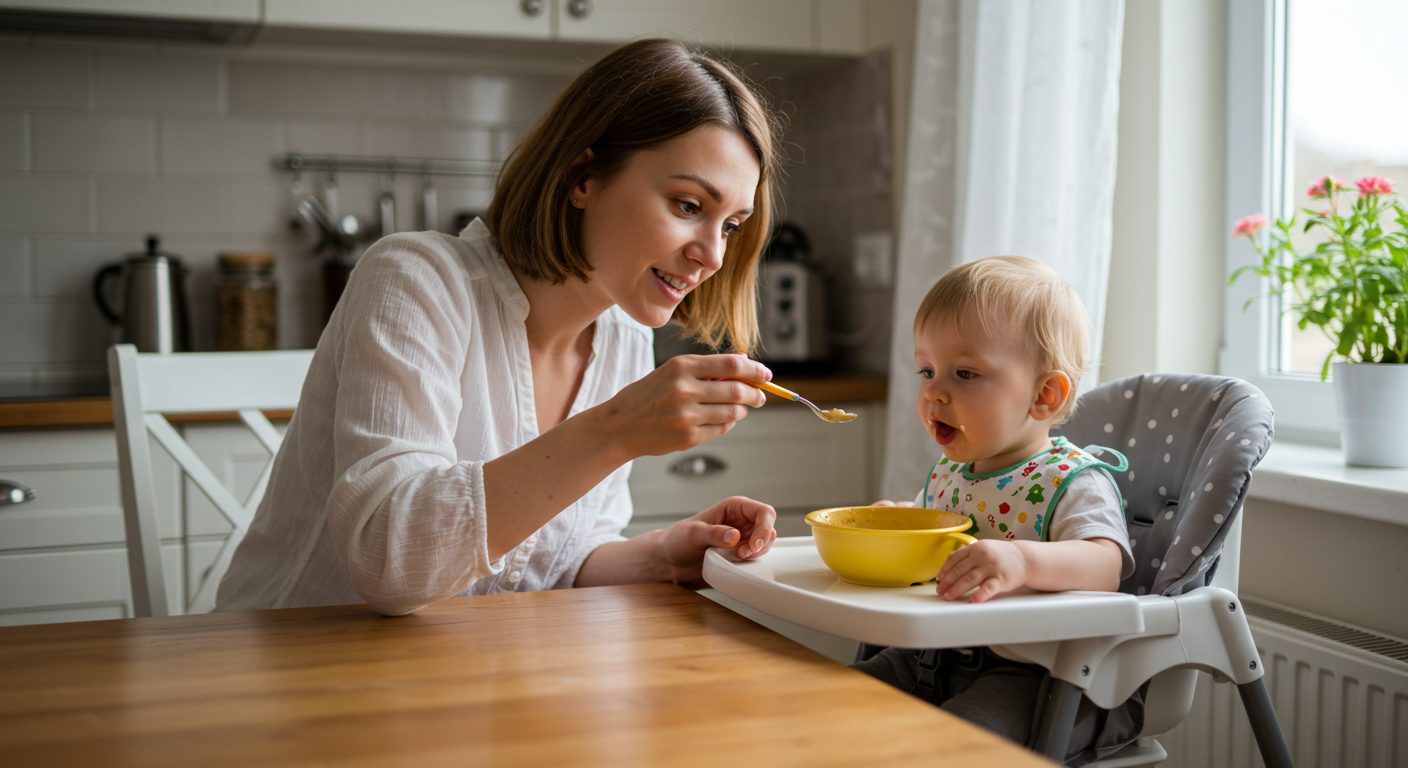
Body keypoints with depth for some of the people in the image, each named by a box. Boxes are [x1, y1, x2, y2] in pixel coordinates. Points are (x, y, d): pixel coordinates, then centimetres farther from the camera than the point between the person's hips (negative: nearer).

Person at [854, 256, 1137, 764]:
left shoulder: (1074, 481, -12)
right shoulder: (946, 472, 12)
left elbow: (1105, 565, -30)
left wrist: (1023, 561, -49)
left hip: (1028, 672, -7)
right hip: (930, 661, 8)